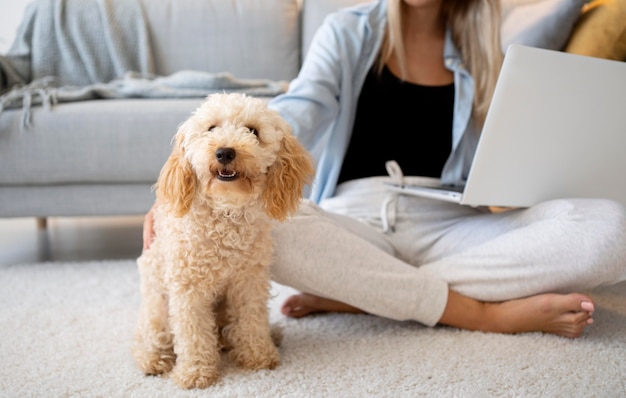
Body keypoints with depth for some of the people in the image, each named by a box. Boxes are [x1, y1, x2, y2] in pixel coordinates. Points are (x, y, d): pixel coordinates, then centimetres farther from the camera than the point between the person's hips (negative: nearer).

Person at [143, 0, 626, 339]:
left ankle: (354, 294, -24)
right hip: (355, 220, -2)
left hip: (449, 227, 3)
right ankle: (489, 312, -26)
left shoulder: (479, 52, 13)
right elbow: (293, 116, -12)